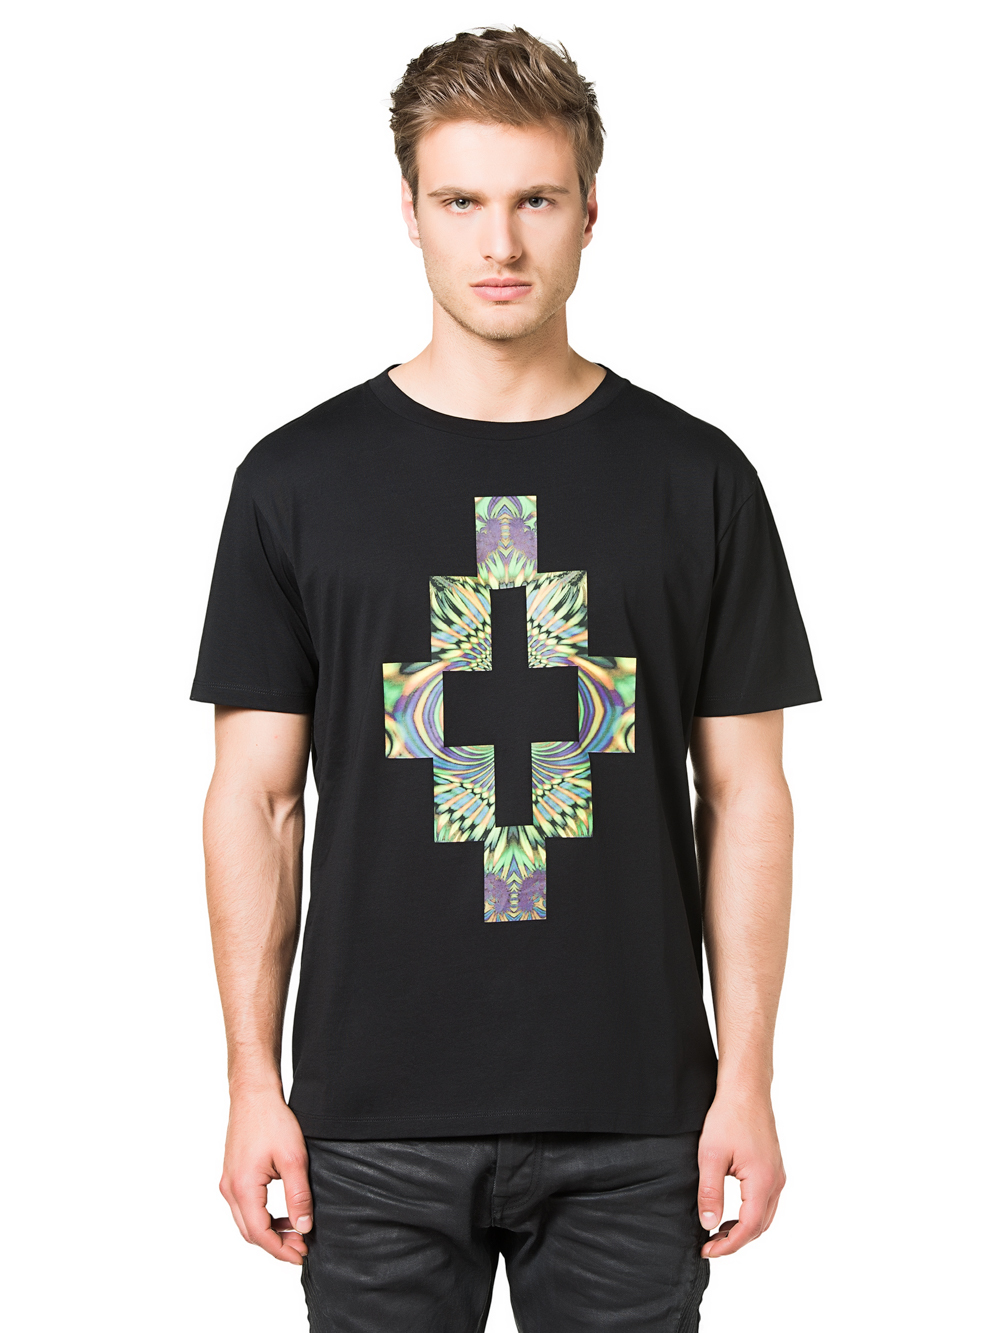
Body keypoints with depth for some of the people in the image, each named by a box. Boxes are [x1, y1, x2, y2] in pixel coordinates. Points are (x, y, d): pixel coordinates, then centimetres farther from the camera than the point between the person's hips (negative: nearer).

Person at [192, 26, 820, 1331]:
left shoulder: (697, 478, 2)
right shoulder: (301, 479, 1)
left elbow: (745, 792, 4)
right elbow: (256, 796, 2)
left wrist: (747, 1075, -1)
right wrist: (254, 1080, -2)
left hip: (633, 1123, 1)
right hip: (377, 1123, 0)